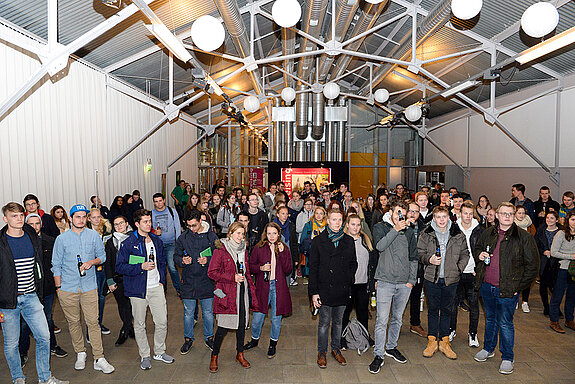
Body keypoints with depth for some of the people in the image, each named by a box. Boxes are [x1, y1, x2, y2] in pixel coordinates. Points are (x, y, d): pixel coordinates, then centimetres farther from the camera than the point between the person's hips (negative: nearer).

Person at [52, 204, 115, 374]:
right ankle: (80, 353, 28)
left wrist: (92, 262, -11)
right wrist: (58, 288, 1)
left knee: (93, 322, -2)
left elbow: (102, 256, 10)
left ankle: (99, 359, 4)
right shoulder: (62, 239, 1)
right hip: (68, 288, 0)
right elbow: (56, 266, 5)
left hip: (89, 286, 0)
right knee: (73, 322, 10)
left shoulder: (94, 235, 3)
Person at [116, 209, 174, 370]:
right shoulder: (128, 243, -7)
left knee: (162, 321, 6)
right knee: (139, 324, 9)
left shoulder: (157, 241, 8)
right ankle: (144, 355, 26)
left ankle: (159, 352, 26)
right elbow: (120, 266, -9)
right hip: (138, 289, -3)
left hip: (156, 287, 4)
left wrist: (162, 280, 9)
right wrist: (141, 267, -19)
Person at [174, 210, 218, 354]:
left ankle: (209, 338, 30)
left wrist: (208, 260, -18)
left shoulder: (212, 237, -5)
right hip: (188, 280, 1)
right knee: (188, 313, 11)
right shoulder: (183, 238, 0)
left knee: (208, 312, 10)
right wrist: (182, 260, -14)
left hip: (207, 280, -1)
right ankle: (188, 339, 31)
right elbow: (176, 256, 8)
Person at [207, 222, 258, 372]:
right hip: (227, 294, -5)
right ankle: (214, 356, 19)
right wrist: (232, 277, -16)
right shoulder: (221, 250, -8)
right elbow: (212, 272, -10)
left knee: (242, 323, 11)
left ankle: (240, 354, 29)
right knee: (223, 326, -2)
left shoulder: (243, 250, 11)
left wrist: (252, 294, 11)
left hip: (242, 292, 6)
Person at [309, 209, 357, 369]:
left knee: (338, 321, 16)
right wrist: (314, 291, -8)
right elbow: (313, 268, -4)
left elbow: (353, 264, 13)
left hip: (343, 290, 3)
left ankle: (336, 349, 34)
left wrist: (348, 281, 0)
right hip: (325, 289, -3)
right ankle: (322, 352, 25)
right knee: (324, 322, 6)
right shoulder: (318, 241, -3)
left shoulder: (349, 241, 6)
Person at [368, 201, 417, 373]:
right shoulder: (380, 227, 1)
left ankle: (391, 347, 34)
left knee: (397, 318, 16)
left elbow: (413, 258, 13)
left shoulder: (409, 232, 10)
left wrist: (411, 279, 6)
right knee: (382, 320, -5)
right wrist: (395, 229, -18)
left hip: (404, 283, 4)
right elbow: (380, 246, -17)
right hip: (385, 281, -4)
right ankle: (379, 355, 7)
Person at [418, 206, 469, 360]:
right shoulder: (426, 235, -2)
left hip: (451, 279, 1)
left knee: (447, 310, 12)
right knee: (433, 310, 9)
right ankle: (432, 341, 20)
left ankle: (444, 342, 24)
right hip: (432, 278, -1)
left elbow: (464, 254, 9)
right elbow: (420, 253, 4)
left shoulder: (458, 235, 1)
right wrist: (429, 259, -15)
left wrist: (459, 269, -2)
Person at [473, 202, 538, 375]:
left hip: (507, 289, -4)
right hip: (486, 286, 4)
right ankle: (488, 349, 38)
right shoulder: (488, 233, 5)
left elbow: (532, 265, -7)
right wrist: (479, 255, -2)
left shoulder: (524, 237, -8)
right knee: (490, 319, 21)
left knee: (505, 323, 5)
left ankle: (507, 358, 23)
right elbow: (477, 249, 22)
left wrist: (519, 287, -9)